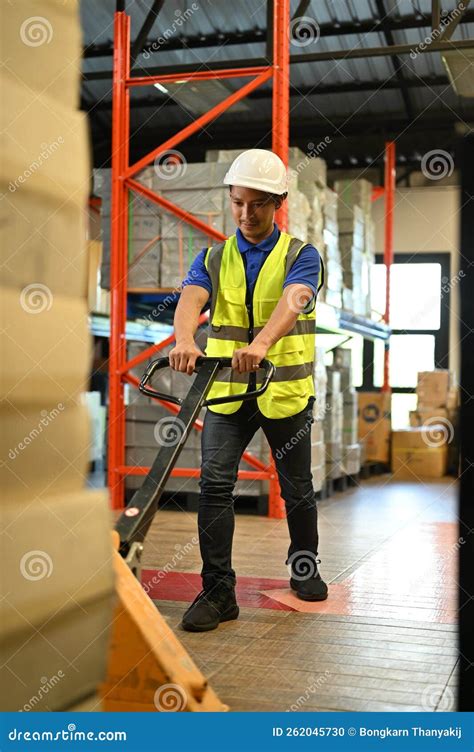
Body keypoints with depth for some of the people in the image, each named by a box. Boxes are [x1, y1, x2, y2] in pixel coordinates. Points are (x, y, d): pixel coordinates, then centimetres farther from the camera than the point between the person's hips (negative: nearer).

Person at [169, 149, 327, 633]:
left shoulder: (300, 256, -1)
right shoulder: (213, 259, 6)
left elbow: (292, 302, -23)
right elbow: (191, 299, -14)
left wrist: (260, 344, -44)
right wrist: (184, 340, -38)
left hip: (286, 390, -1)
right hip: (226, 391, 1)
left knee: (297, 489, 13)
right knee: (214, 487, -9)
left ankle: (304, 567, 35)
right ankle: (218, 590, 0)